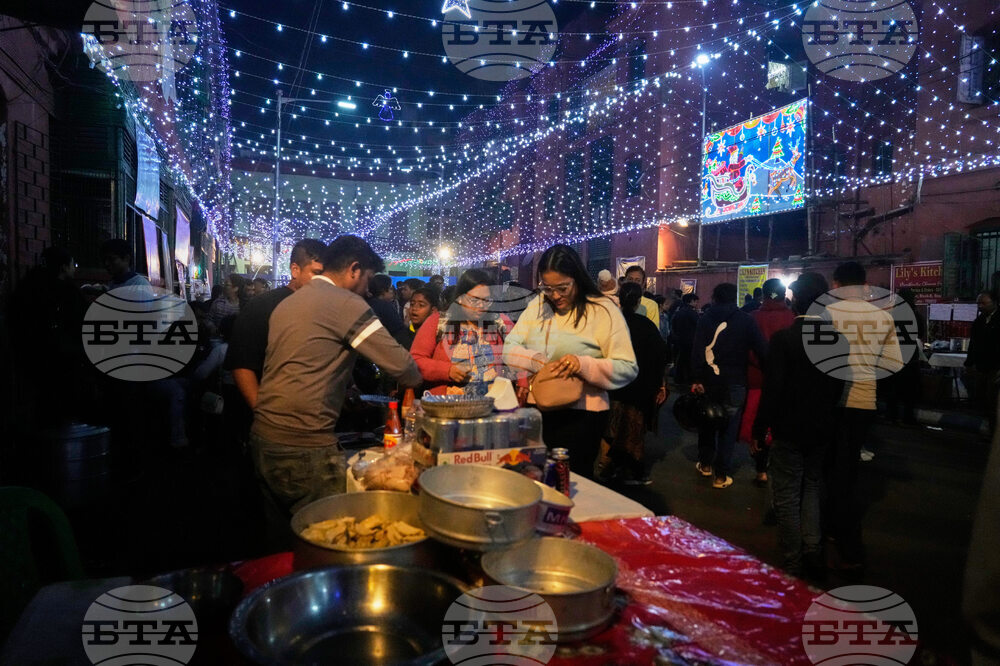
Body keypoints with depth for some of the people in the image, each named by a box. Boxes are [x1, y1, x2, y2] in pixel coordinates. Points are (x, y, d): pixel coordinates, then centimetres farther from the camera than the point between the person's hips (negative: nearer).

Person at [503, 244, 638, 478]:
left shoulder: (603, 310, -7)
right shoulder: (537, 306, 6)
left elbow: (628, 368, -11)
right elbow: (509, 349, 1)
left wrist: (583, 365, -26)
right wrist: (537, 361, -19)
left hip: (581, 415, -4)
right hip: (537, 410, 4)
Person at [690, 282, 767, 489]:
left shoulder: (705, 319, 0)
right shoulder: (745, 320, -2)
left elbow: (697, 351, -7)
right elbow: (763, 350, -7)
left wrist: (696, 379, -5)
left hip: (708, 382, 2)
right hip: (734, 384, -2)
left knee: (707, 422, 18)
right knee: (728, 429, 5)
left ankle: (705, 464, 30)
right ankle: (721, 475, 7)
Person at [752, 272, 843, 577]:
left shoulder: (782, 338, -17)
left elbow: (772, 389, -17)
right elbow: (839, 385, 4)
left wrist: (759, 429, -10)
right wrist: (826, 416, 16)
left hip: (788, 429, -4)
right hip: (823, 428, 5)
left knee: (787, 496, 7)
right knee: (812, 488, 22)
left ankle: (793, 567, 15)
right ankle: (813, 555, 23)